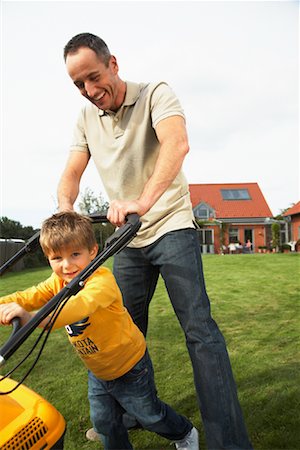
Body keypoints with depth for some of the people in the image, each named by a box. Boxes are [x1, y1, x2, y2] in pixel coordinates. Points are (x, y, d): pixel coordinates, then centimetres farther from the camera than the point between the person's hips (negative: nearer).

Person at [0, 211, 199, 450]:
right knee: (104, 421, 19)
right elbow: (29, 297, -18)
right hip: (98, 372, 6)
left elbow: (79, 307, -52)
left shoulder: (102, 280, -34)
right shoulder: (58, 281, -8)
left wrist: (32, 318, -64)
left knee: (151, 415, 16)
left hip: (130, 367, -6)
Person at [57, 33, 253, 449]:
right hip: (129, 240, 6)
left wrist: (143, 201, -43)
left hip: (171, 227, -5)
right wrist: (65, 209, -20)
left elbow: (177, 143, -28)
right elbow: (72, 172, 3)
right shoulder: (86, 118, 8)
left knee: (199, 329, -11)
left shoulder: (155, 93, -8)